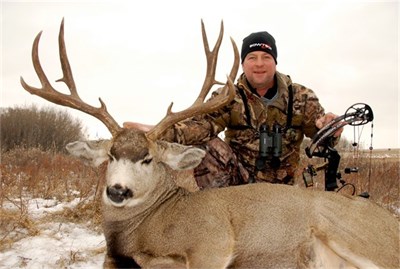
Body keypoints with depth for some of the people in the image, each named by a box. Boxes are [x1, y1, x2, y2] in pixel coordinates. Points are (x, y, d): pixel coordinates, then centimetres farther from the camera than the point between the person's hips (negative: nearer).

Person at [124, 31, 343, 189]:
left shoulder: (301, 97, -2)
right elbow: (203, 124, -24)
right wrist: (162, 132, -46)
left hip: (278, 187, 2)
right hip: (238, 179, -2)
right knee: (207, 146, -27)